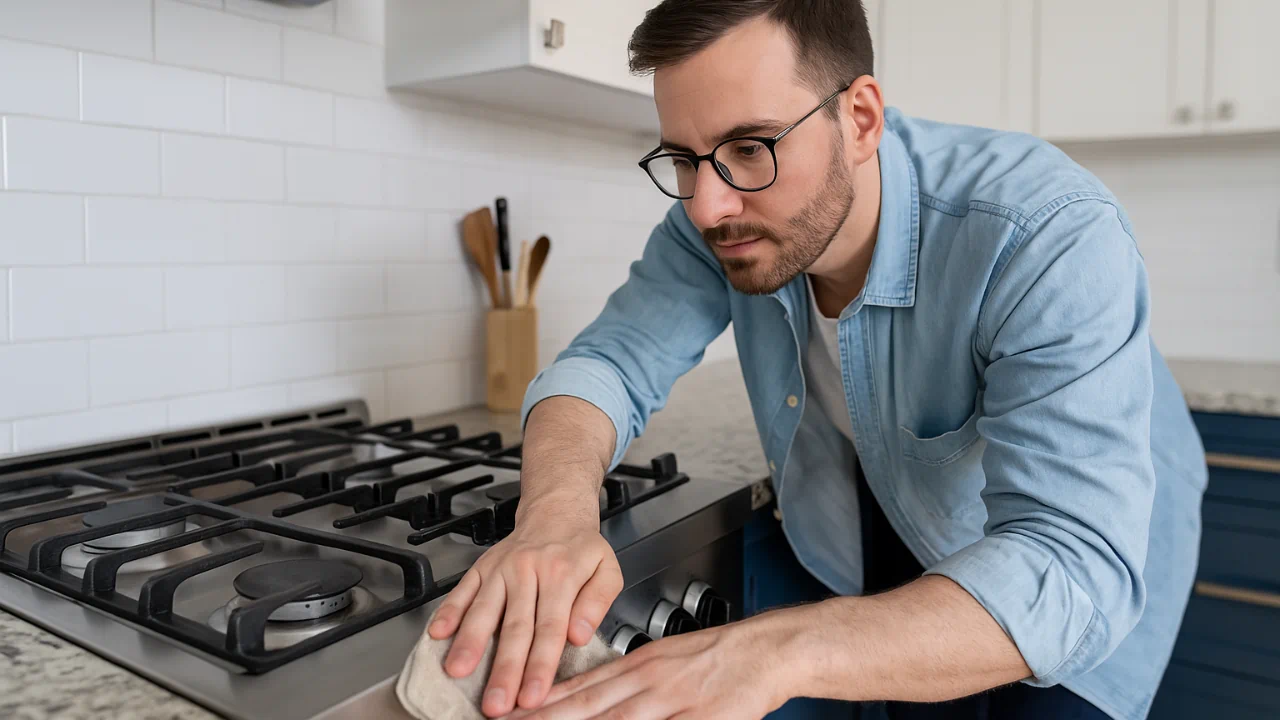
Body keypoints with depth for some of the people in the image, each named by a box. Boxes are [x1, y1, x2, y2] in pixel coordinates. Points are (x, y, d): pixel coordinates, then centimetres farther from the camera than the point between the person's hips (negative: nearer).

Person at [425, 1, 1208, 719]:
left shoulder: (1052, 239, -39)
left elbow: (1076, 565, -45)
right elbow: (608, 362, -24)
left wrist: (776, 653, -59)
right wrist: (558, 508, -47)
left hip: (1095, 537, -3)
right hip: (905, 515, 4)